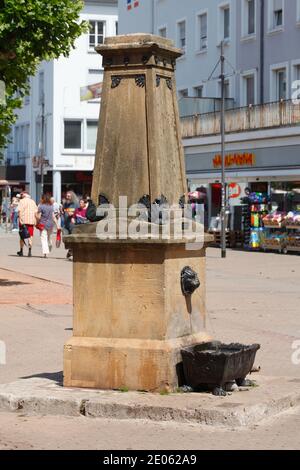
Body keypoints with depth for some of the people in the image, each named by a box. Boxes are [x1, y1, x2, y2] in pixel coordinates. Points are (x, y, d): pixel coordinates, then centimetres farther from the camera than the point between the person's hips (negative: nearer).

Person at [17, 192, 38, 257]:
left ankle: (21, 251, 18)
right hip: (31, 221, 2)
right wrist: (35, 221, 11)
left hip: (23, 220, -2)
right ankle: (29, 251, -12)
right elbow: (36, 212, 8)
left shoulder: (22, 201, -1)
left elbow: (19, 210, -12)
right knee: (30, 236, 1)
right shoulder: (33, 201, 12)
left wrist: (20, 219, -12)